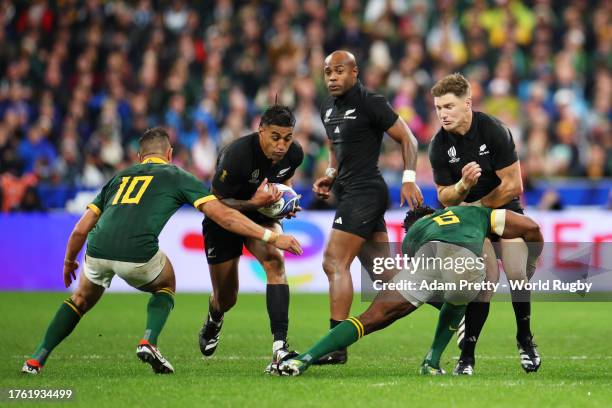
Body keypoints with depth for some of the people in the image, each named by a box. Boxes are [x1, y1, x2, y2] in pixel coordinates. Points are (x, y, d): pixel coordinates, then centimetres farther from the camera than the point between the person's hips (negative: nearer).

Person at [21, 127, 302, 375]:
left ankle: (36, 359, 22)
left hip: (98, 250, 3)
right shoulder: (177, 177, 19)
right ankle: (149, 342, 7)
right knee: (165, 286, 31)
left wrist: (69, 261, 44)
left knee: (81, 300, 32)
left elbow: (81, 229, 26)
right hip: (138, 253, -3)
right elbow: (223, 215, 10)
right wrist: (272, 237, 11)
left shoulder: (119, 177, 29)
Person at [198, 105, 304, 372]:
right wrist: (253, 202, -38)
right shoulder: (237, 155, -34)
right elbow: (216, 202, -25)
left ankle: (279, 347, -34)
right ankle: (214, 320, 50)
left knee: (275, 261, -29)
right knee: (226, 299, 8)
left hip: (262, 213, 3)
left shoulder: (294, 154, -16)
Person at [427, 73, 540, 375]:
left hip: (505, 208, -1)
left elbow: (513, 186, -17)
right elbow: (445, 197, -6)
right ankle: (467, 353, -14)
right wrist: (464, 185, -28)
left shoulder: (494, 131, -20)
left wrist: (476, 205, -12)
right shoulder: (439, 146, -11)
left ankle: (525, 340, 6)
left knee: (517, 273, -18)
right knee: (487, 276, -19)